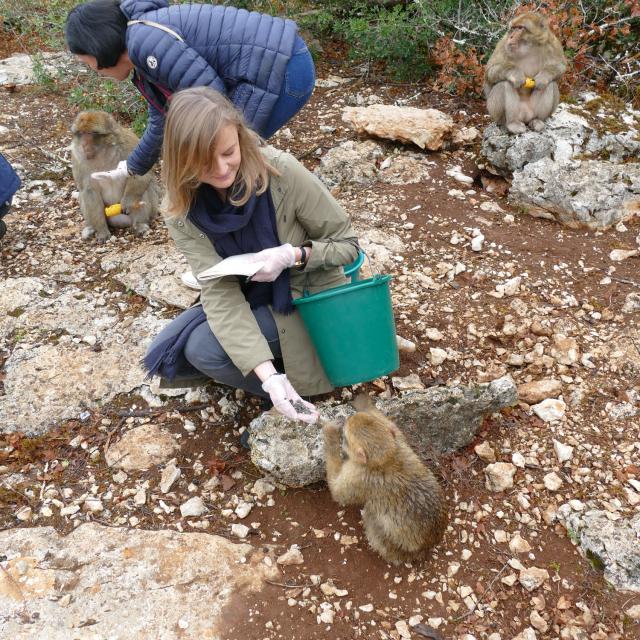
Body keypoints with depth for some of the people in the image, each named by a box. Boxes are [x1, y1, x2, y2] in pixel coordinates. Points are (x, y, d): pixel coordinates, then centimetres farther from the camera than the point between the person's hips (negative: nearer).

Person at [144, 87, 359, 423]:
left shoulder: (282, 171, -25)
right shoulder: (181, 211, -16)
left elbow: (346, 242, -13)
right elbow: (218, 291, -26)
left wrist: (294, 255, -35)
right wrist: (268, 374, -39)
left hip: (307, 299, -5)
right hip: (248, 302, 5)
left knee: (205, 348, -24)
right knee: (165, 357, -7)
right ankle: (282, 375, 2)